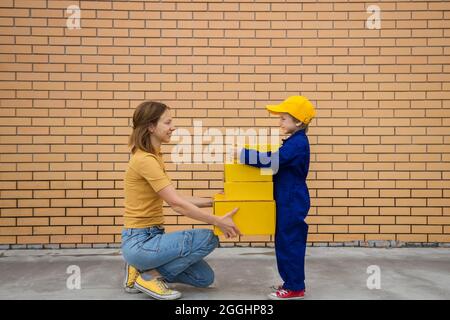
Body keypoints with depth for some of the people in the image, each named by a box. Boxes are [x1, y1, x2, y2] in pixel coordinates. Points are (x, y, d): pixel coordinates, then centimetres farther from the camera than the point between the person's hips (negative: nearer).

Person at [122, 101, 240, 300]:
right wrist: (217, 222, -20)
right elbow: (177, 204, -24)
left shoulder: (153, 157, 10)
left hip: (151, 237, 9)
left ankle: (143, 268, 15)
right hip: (139, 242, -9)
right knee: (209, 239, -18)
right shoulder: (144, 159, -20)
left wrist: (212, 202, 7)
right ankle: (149, 275, -5)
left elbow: (175, 199, 11)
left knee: (205, 278, 8)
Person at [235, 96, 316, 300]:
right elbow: (279, 161, 19)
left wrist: (242, 154, -25)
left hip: (293, 203, -10)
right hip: (288, 201, 10)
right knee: (285, 242, 16)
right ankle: (291, 282, 28)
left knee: (290, 243, -2)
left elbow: (272, 160, -28)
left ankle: (295, 288, 10)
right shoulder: (294, 142, 13)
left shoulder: (298, 143, -18)